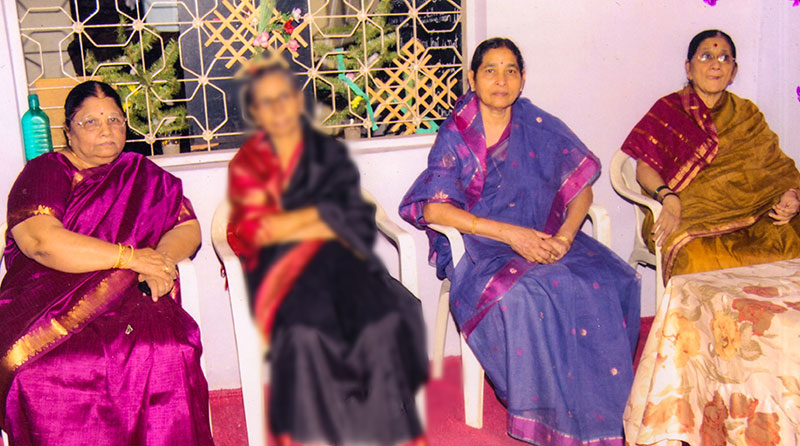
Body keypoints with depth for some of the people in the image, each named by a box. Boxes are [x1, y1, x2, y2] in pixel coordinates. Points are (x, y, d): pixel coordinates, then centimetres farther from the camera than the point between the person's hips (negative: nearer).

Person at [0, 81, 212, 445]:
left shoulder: (143, 175, 20)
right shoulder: (42, 173, 8)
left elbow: (188, 227, 13)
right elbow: (42, 241, -10)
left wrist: (160, 259, -11)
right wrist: (130, 256, -15)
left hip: (129, 299, 2)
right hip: (50, 301, -1)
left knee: (168, 356, -31)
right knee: (38, 373, -32)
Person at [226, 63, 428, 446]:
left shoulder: (329, 154, 19)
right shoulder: (246, 164, 17)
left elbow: (357, 220, 6)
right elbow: (249, 231, 2)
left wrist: (289, 222, -5)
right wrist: (323, 217, -2)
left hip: (337, 256, 1)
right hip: (279, 265, -1)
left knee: (382, 323, -30)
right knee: (304, 332, -35)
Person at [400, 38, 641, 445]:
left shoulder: (541, 128, 8)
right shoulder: (455, 136, 0)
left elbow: (580, 188, 7)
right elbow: (432, 208, -12)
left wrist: (565, 235, -14)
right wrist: (509, 233, -19)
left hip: (547, 238, 3)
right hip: (480, 247, -3)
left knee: (615, 282, -24)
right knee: (526, 296, -36)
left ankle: (601, 412, -13)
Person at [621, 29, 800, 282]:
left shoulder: (747, 115, 22)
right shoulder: (669, 110, 12)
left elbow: (779, 167, 15)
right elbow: (644, 168, 1)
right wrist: (668, 198, -19)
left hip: (751, 213, 4)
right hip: (689, 216, -3)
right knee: (703, 260, -37)